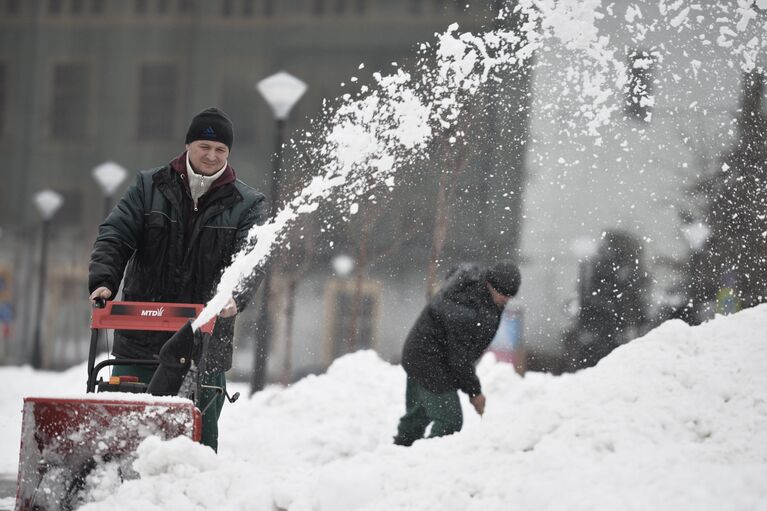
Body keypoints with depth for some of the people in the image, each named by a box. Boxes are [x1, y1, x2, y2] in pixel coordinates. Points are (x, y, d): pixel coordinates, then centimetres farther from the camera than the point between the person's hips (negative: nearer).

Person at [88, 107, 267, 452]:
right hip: (141, 336, 1)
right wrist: (102, 281, -19)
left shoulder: (247, 205, 4)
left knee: (199, 434, 4)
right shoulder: (150, 187, 7)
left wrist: (235, 296, -29)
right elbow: (115, 236, 0)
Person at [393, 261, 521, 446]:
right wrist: (474, 392, -16)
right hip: (430, 362, -10)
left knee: (417, 416, 21)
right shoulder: (466, 308, -32)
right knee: (449, 421, -9)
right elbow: (460, 356, -26)